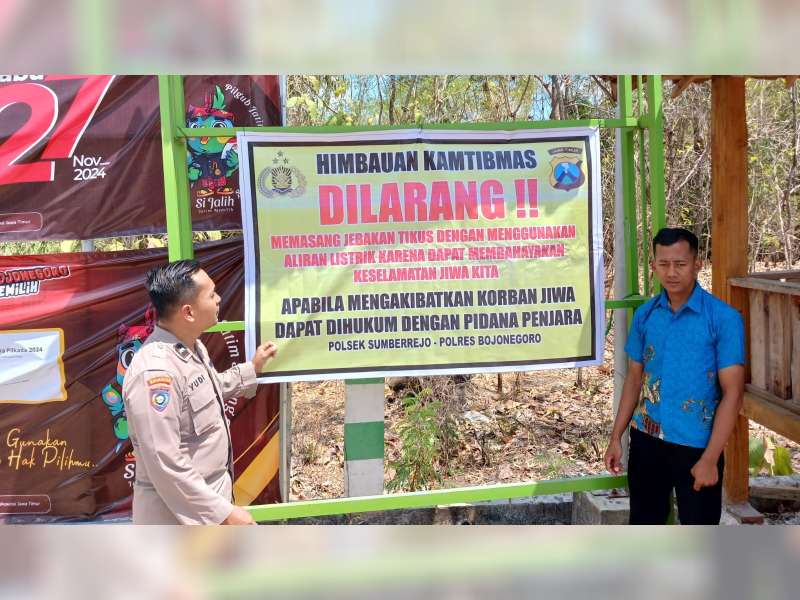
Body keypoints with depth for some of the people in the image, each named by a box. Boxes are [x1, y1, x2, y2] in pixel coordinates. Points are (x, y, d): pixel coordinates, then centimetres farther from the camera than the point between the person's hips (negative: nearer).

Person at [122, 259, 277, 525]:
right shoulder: (155, 372, -29)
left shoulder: (193, 347, 3)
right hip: (179, 514, -9)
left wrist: (252, 368, 26)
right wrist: (223, 512, -25)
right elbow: (164, 464, -30)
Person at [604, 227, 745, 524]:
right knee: (644, 524, 18)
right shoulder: (644, 314, 1)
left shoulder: (724, 317, -12)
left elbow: (732, 392, -13)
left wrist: (710, 458, -16)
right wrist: (616, 436, 5)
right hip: (646, 440, 4)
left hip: (696, 445, -3)